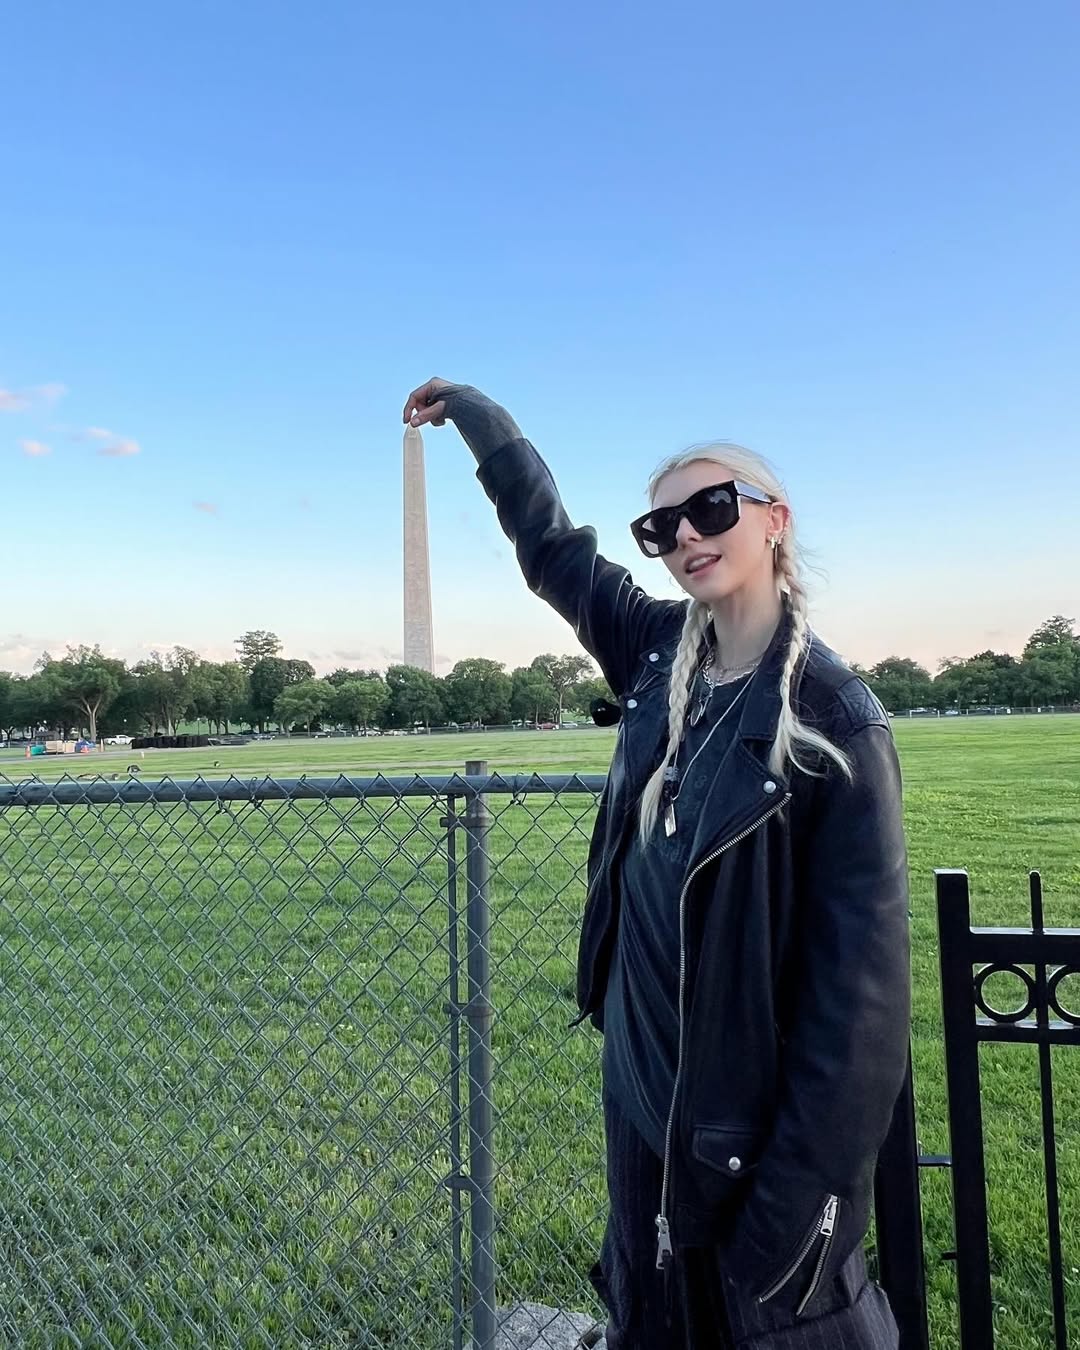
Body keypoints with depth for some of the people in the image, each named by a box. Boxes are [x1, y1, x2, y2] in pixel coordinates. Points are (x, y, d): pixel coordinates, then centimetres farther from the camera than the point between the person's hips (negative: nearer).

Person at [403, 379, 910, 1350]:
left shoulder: (835, 720, -18)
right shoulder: (661, 659, -3)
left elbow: (862, 975, -18)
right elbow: (547, 540, 11)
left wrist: (802, 1191, -17)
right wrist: (468, 407, 17)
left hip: (759, 1124, -5)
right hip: (642, 1090, 6)